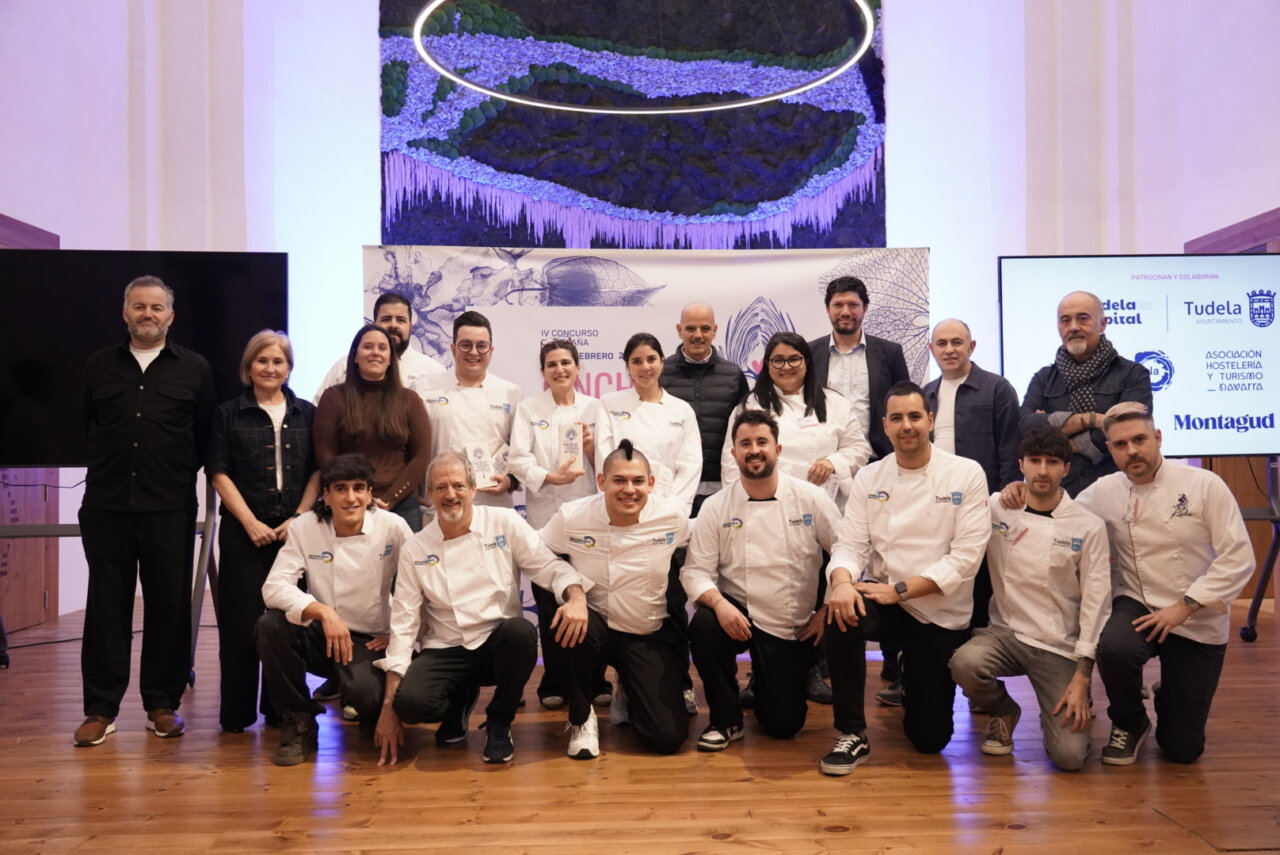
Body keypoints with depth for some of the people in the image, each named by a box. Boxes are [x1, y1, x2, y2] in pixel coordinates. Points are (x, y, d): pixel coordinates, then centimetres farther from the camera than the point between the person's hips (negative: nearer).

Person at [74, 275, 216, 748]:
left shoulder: (194, 369, 6)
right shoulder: (98, 367, 11)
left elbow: (206, 434, 6)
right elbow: (88, 427, 17)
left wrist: (179, 474, 3)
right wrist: (109, 466, 10)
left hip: (170, 508, -1)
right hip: (107, 505, 1)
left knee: (170, 606, 4)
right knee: (106, 606, 4)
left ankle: (163, 704, 15)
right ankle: (101, 709, 13)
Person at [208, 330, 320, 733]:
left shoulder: (306, 414, 10)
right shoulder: (229, 414, 6)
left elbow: (318, 471, 7)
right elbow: (219, 473, 0)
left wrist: (298, 518, -6)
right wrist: (251, 523, -9)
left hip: (295, 530, 2)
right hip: (244, 532, -1)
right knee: (242, 620, -1)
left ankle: (280, 708, 16)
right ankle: (236, 713, 9)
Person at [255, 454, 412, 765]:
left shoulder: (393, 527, -10)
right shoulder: (304, 527, -7)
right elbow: (273, 587, -16)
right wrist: (323, 612, -29)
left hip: (370, 641, -2)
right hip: (322, 634, 3)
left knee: (364, 692, -32)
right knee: (270, 625, -26)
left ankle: (375, 718, 10)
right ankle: (299, 720, -4)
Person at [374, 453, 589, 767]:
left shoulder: (505, 523, -2)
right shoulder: (415, 550, 1)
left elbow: (548, 565, -5)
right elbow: (403, 624, 0)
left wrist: (576, 597, -30)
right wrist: (389, 706, -6)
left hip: (499, 645, 0)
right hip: (446, 651, 1)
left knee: (521, 631, -35)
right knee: (410, 701, -29)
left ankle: (498, 723, -6)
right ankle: (459, 701, 11)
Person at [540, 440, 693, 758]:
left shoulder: (673, 517, -11)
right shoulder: (572, 517, -14)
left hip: (652, 636, 1)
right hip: (596, 626, -1)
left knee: (668, 737, -12)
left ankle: (628, 695, 27)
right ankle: (581, 719, -8)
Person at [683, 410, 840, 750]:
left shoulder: (811, 498, -7)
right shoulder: (716, 507, -7)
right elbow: (696, 570, -9)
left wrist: (829, 610, -8)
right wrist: (719, 603, -28)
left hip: (795, 627, 0)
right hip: (738, 616, 0)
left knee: (784, 724, -1)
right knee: (703, 626, -33)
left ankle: (765, 683, 38)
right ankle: (727, 719, -8)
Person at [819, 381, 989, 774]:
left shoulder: (966, 474, -8)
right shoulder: (869, 478, 0)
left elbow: (966, 556, -14)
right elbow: (850, 545, -6)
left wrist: (899, 590, -22)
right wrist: (842, 582, -30)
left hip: (940, 609, -1)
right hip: (883, 595, 1)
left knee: (930, 737, 1)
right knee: (841, 614, -34)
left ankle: (914, 680, 39)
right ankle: (853, 735, -15)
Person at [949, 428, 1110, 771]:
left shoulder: (1089, 527, -4)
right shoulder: (995, 508, -1)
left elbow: (1096, 604, -4)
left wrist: (1082, 677, -8)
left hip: (1060, 647, -1)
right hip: (1006, 632, 1)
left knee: (1069, 755, -14)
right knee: (965, 663, -33)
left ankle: (1073, 706, 24)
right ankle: (1004, 712, 4)